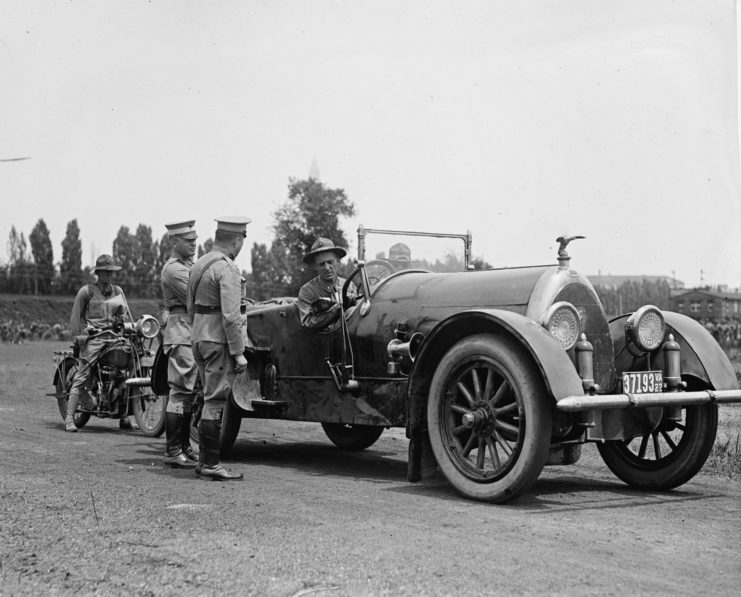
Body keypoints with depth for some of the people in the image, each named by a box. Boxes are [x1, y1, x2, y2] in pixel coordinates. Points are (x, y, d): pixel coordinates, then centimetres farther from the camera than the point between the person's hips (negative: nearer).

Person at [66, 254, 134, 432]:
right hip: (94, 338, -5)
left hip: (116, 337, 5)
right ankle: (69, 418, -11)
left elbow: (126, 314, 22)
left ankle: (123, 418, 7)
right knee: (82, 376, -11)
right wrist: (79, 334, -5)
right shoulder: (86, 291, 6)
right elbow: (76, 315, 4)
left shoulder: (118, 291, 20)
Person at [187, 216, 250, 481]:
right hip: (219, 341, -9)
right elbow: (230, 315, -21)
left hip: (199, 337, 9)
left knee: (211, 399, 15)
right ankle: (211, 464, -2)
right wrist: (238, 352, -18)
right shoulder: (227, 269, -15)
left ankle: (204, 459, 19)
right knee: (215, 401, -5)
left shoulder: (199, 264, 14)